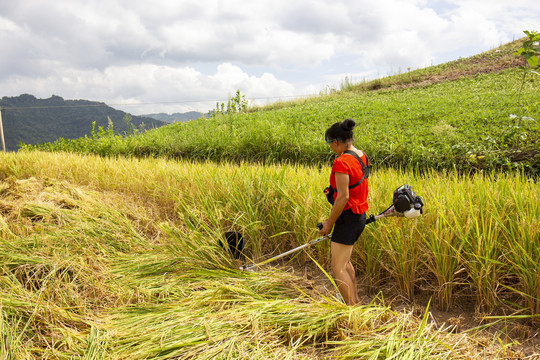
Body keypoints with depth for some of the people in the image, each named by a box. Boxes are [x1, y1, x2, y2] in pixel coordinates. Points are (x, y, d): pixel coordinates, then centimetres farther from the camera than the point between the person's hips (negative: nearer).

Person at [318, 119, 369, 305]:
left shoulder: (341, 162, -22)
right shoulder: (361, 156, 6)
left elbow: (343, 197, -23)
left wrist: (329, 223, -14)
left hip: (348, 217, -10)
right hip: (360, 215, 10)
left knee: (338, 268, -3)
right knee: (342, 259, 25)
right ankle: (355, 300, 37)